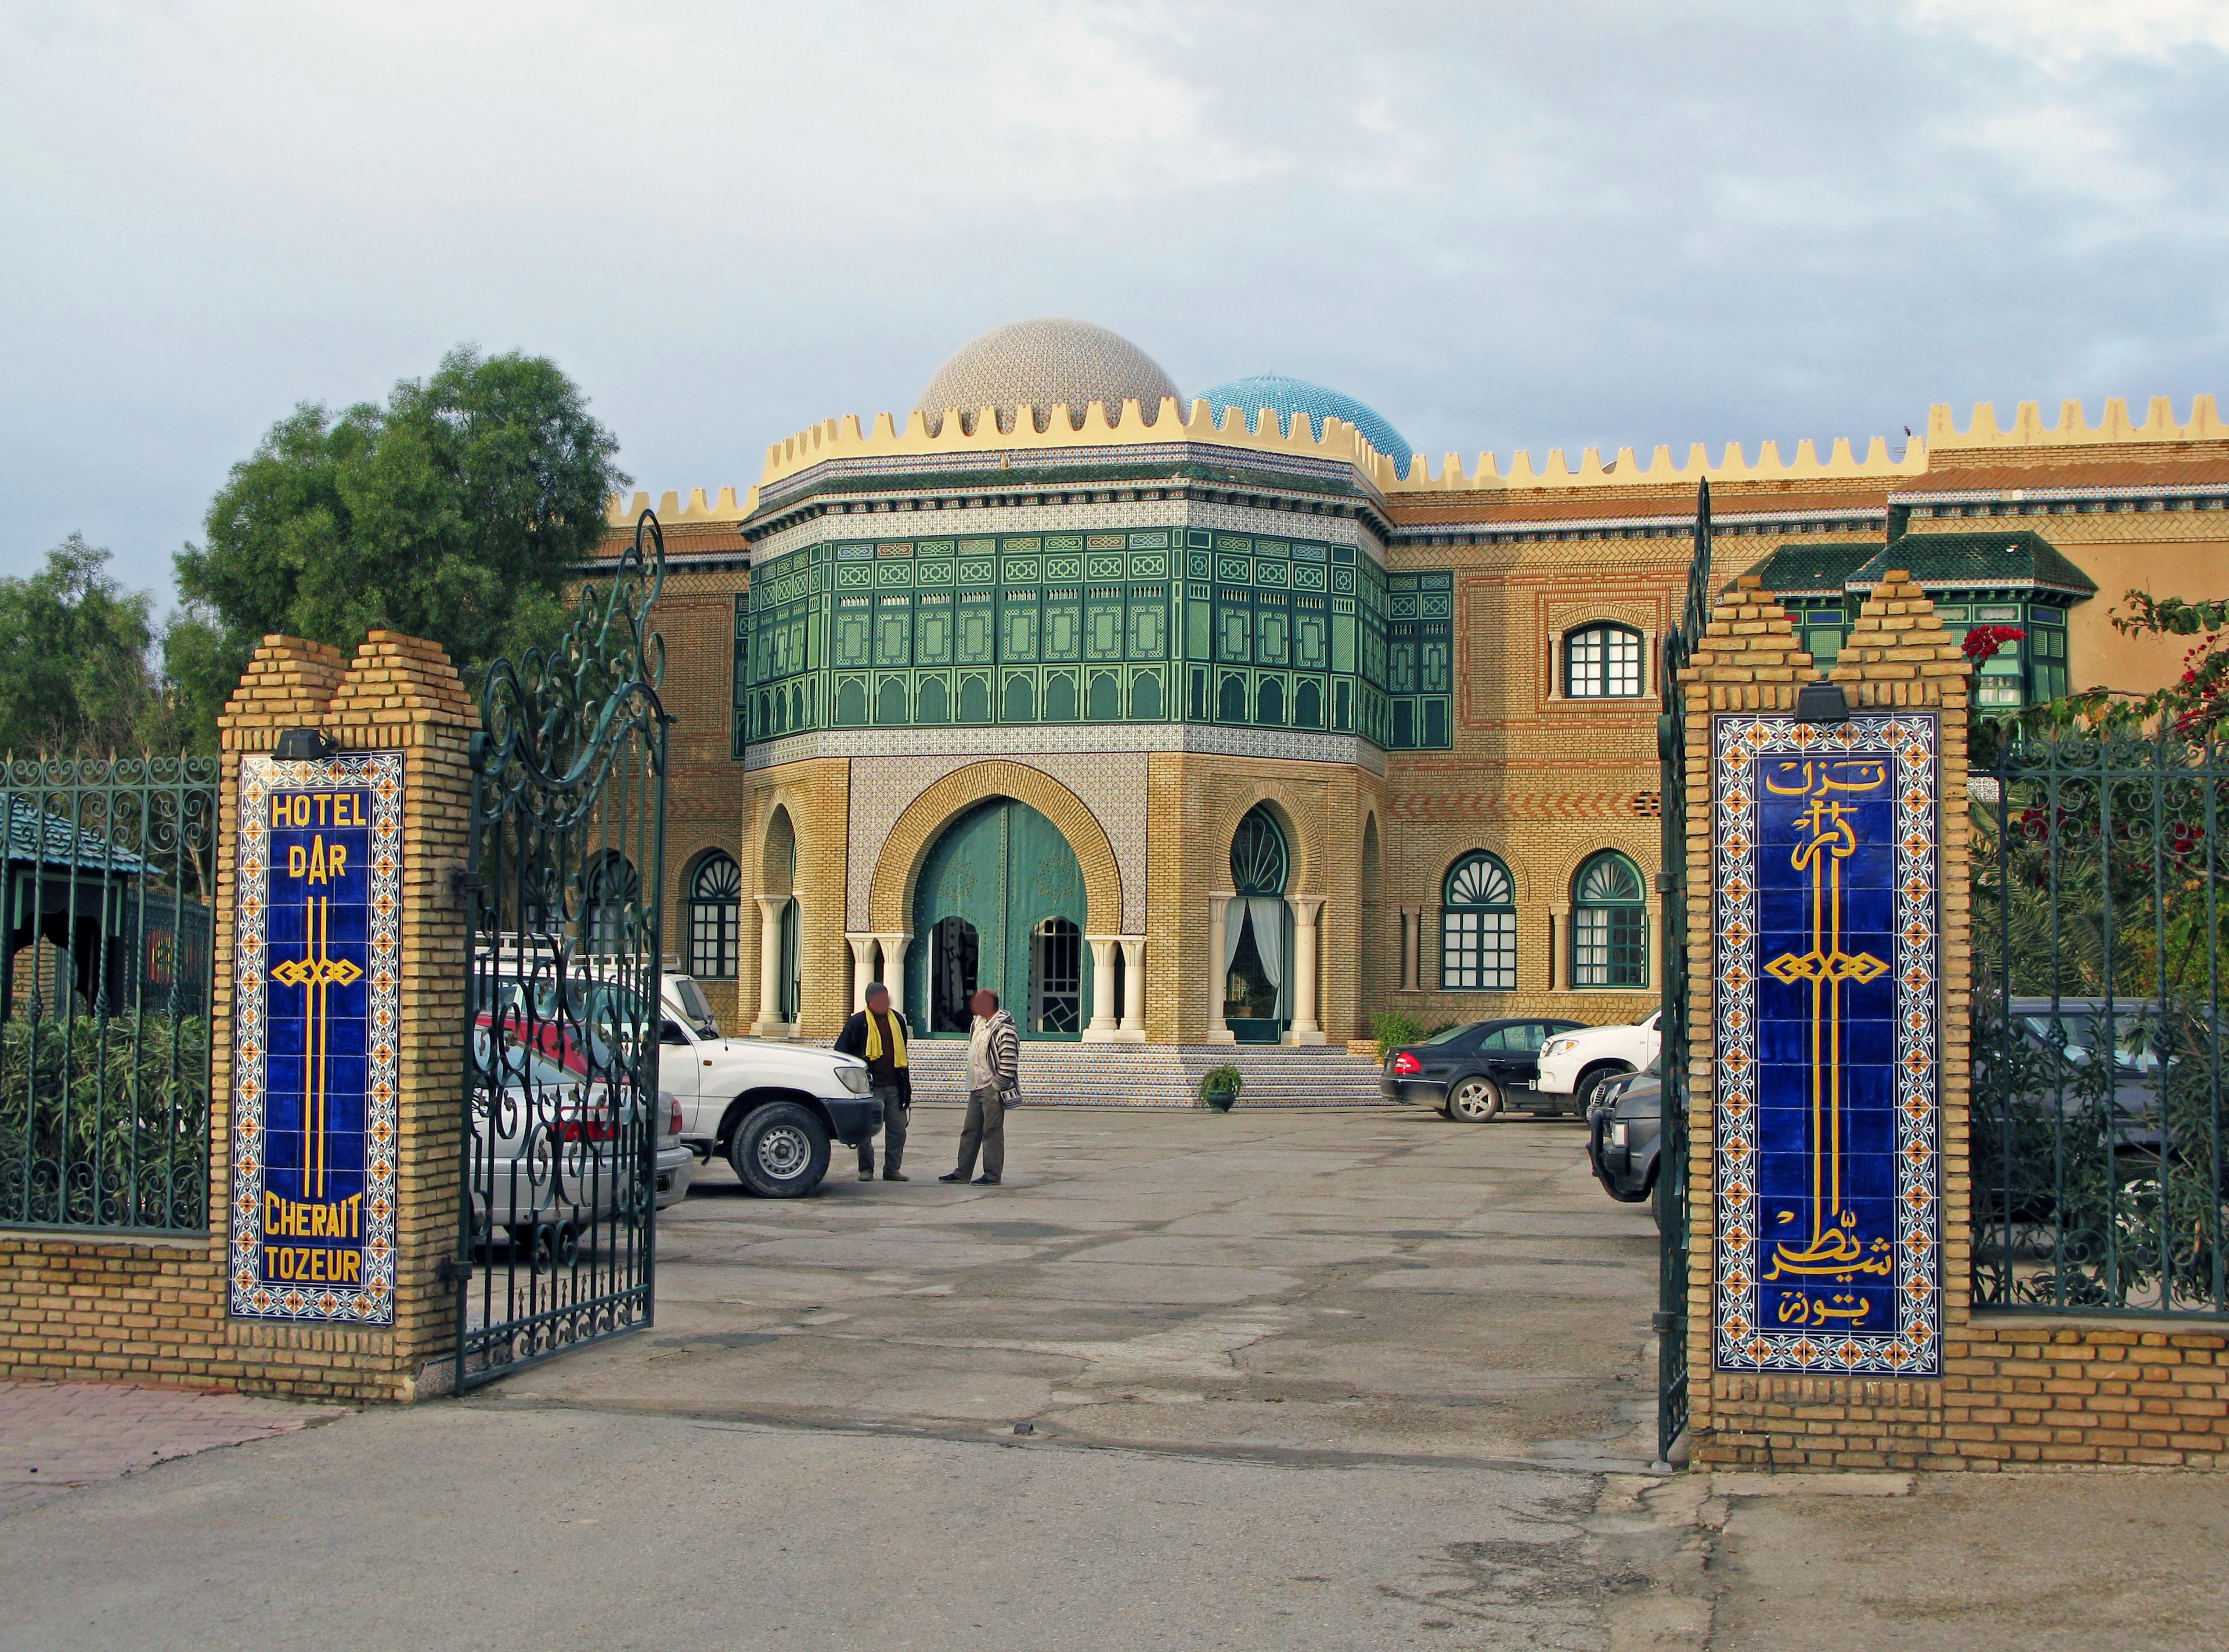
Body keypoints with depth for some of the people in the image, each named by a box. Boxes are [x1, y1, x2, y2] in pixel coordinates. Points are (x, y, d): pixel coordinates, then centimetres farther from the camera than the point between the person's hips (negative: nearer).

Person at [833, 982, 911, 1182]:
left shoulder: (897, 1020, 14)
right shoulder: (858, 1022, -2)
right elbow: (841, 1051, 0)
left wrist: (906, 1083, 19)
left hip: (894, 1086, 5)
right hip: (871, 1086, -5)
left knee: (898, 1129, 4)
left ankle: (892, 1169, 13)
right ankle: (866, 1170, 7)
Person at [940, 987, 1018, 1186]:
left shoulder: (1004, 1029, -15)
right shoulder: (978, 1023, 15)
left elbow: (1009, 1061, -18)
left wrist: (999, 1086, -17)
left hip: (992, 1089, -9)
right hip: (976, 1087, 9)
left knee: (992, 1131, -4)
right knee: (970, 1131, 12)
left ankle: (993, 1175, 1)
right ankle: (962, 1173, 17)